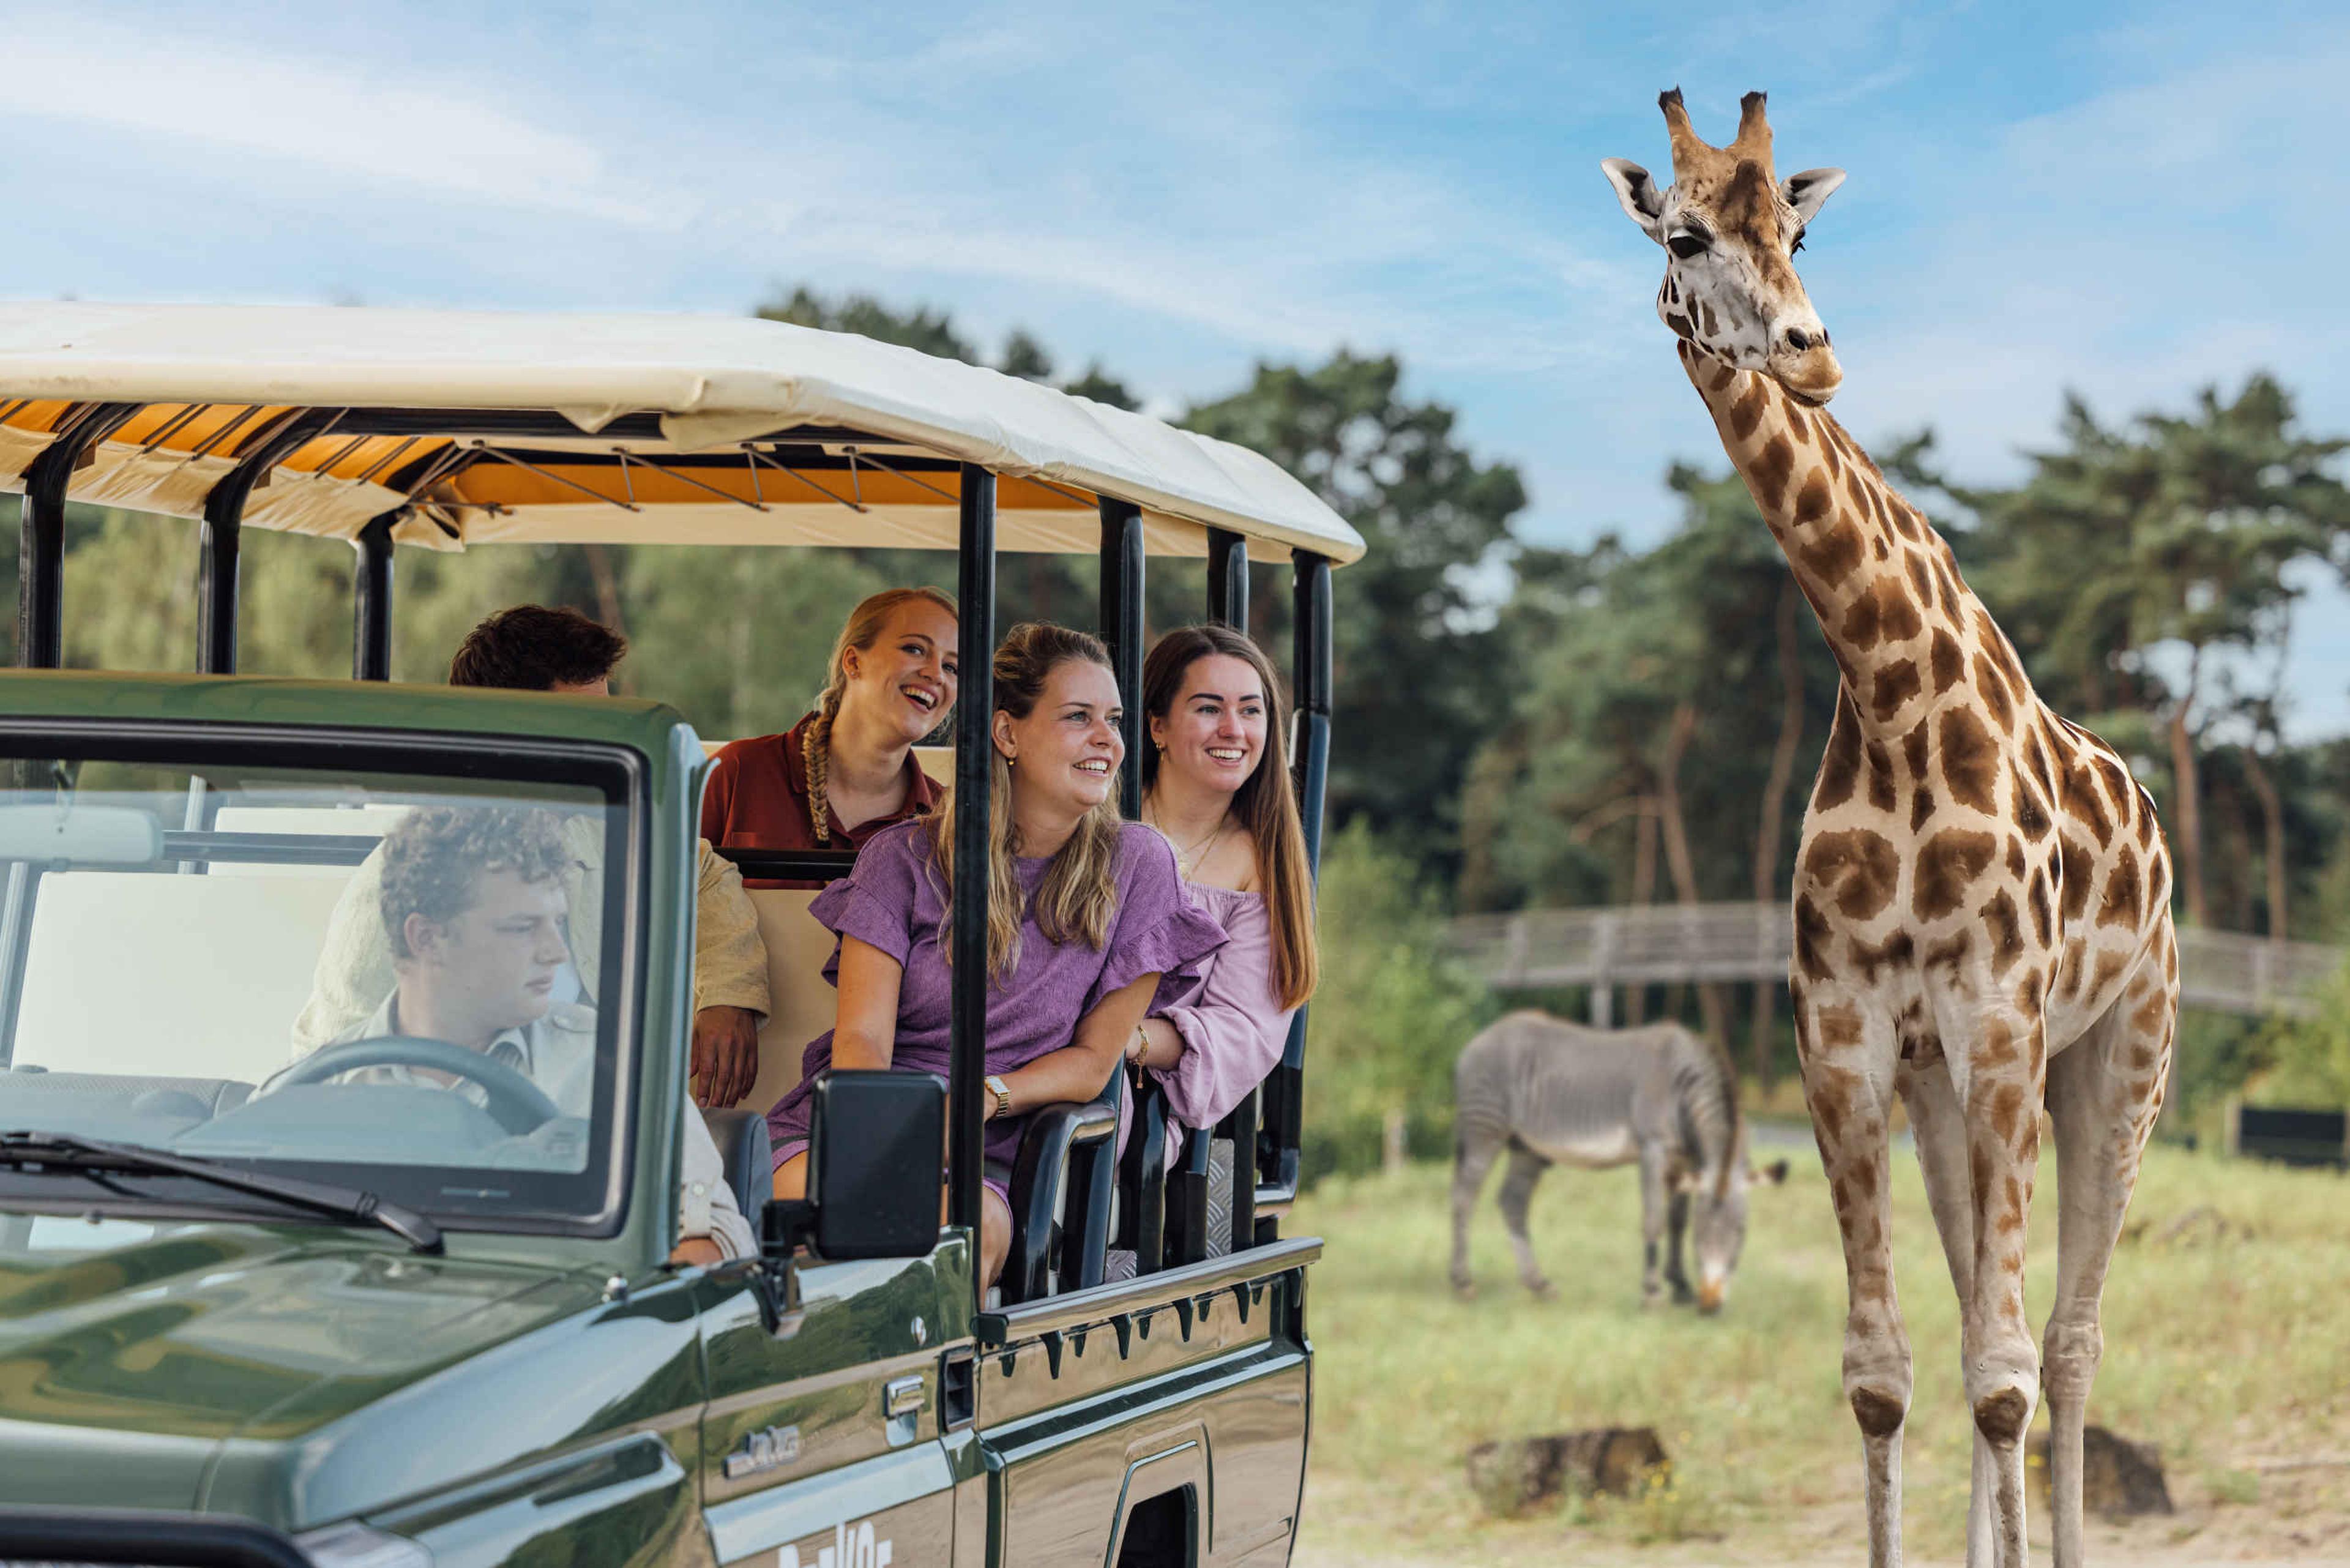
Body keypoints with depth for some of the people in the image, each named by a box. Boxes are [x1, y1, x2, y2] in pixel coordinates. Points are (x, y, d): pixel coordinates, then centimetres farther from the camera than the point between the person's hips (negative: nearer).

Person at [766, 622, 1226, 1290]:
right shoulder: (907, 858, 3)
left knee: (974, 1225, -36)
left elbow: (1093, 1060, 7)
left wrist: (987, 1097, -13)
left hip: (980, 1158, 0)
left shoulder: (1136, 866, 4)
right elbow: (862, 1039, -4)